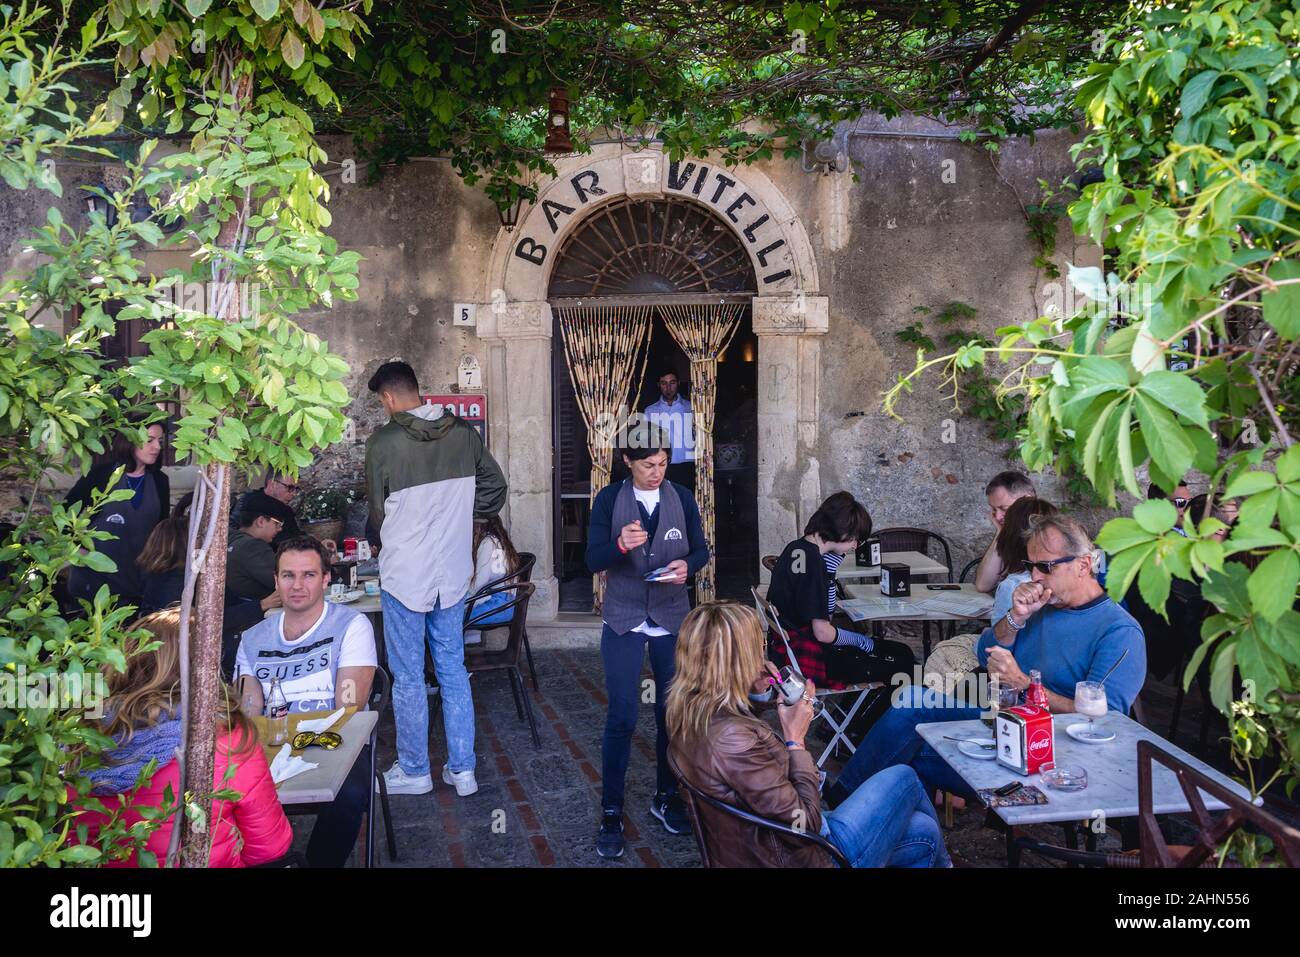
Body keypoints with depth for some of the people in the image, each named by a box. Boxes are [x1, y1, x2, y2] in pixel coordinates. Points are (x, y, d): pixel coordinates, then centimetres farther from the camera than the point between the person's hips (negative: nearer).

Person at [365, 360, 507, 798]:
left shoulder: (383, 442, -14)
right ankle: (462, 769, 21)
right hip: (452, 573, 4)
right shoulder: (463, 433, -2)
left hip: (404, 574, -4)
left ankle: (414, 771, 22)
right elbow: (495, 485, 6)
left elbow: (378, 512, -4)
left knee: (408, 677, 9)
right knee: (453, 671, 14)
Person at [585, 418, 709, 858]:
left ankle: (666, 797, 29)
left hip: (672, 620, 2)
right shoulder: (609, 499, -6)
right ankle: (611, 812, 10)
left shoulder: (682, 497, 0)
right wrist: (620, 544, -30)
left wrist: (687, 565, -16)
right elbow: (593, 560, -9)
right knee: (622, 717, -4)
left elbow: (701, 549, 6)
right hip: (624, 621, -2)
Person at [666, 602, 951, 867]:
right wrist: (796, 737, -17)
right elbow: (806, 822, -27)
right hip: (800, 856, -8)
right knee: (903, 777, 15)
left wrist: (755, 694, -3)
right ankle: (941, 863, 43)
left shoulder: (687, 713, -7)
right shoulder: (733, 738, -35)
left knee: (923, 832, 18)